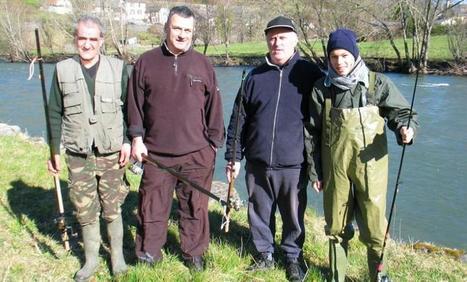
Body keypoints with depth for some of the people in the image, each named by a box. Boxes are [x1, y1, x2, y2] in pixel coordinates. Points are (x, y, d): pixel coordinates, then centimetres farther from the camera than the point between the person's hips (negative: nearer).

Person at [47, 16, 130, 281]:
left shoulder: (118, 68, -1)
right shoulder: (63, 70, 2)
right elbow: (55, 114, 7)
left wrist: (127, 141, -3)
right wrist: (54, 151, 6)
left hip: (111, 153, -1)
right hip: (78, 155, 1)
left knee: (113, 209, 7)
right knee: (85, 211, 9)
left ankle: (118, 255, 27)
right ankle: (91, 258, 29)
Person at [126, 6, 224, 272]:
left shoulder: (203, 64, 4)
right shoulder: (146, 61, 3)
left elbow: (214, 107, 6)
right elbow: (135, 103, 5)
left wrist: (214, 143, 5)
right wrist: (136, 137, -1)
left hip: (196, 153, 1)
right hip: (156, 152, 0)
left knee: (195, 207, 11)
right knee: (152, 207, 10)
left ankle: (194, 253, 30)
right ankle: (148, 254, 29)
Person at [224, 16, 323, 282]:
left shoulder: (310, 74, 0)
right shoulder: (255, 76, 8)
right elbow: (239, 120, 9)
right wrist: (234, 156, 7)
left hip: (293, 164, -3)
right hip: (257, 163, 3)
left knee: (293, 215, 11)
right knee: (259, 213, 15)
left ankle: (293, 257, 32)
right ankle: (265, 253, 35)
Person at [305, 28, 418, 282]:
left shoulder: (377, 83, 0)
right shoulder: (321, 88, 4)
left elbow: (402, 112, 2)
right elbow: (312, 133, 8)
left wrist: (406, 129, -22)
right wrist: (315, 171, 7)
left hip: (371, 167, -1)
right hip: (335, 169, 2)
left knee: (375, 229, 1)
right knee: (336, 227, 12)